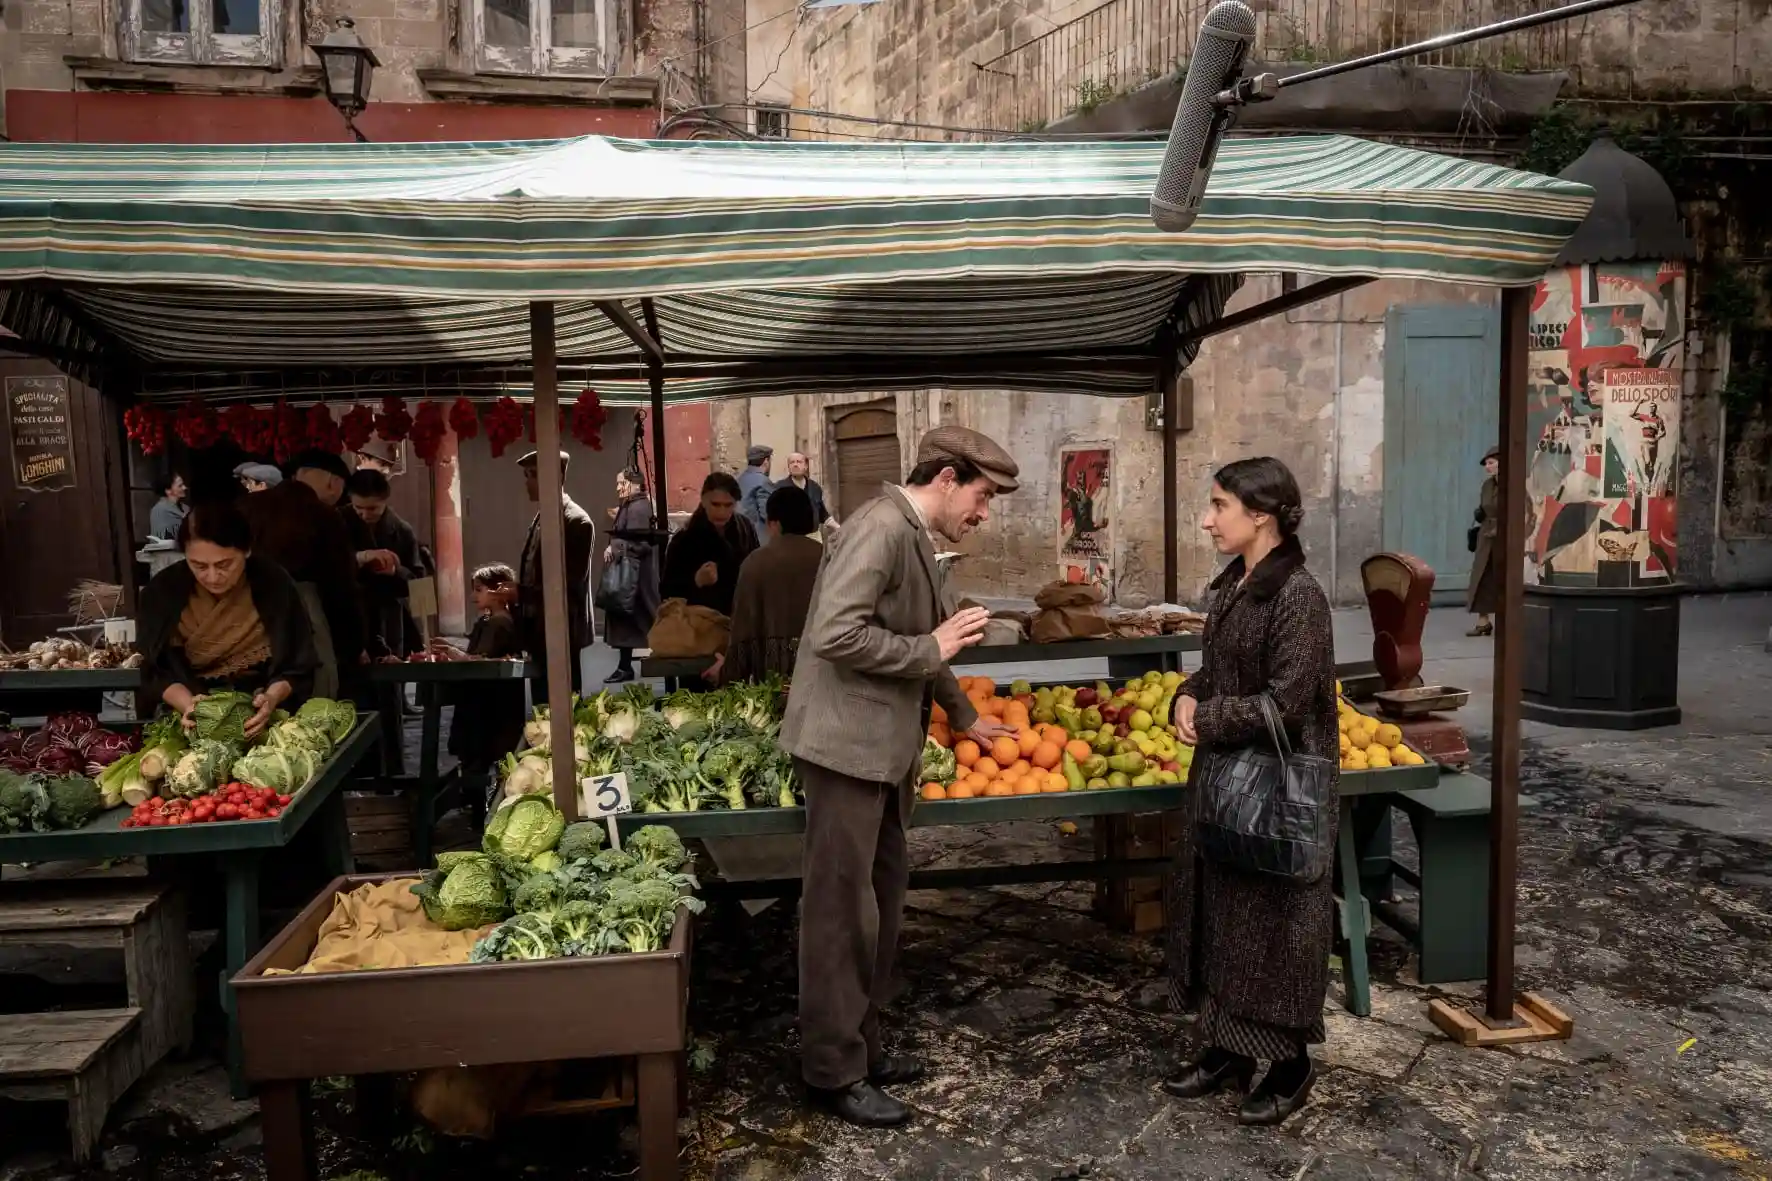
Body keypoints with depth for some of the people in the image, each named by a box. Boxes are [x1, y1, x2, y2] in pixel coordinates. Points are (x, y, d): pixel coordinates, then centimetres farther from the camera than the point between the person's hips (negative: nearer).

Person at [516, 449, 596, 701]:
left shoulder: (577, 521, -13)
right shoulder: (540, 518, 14)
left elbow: (572, 579, -17)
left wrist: (530, 594, -14)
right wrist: (521, 597, 7)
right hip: (538, 627, 8)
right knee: (543, 701, 12)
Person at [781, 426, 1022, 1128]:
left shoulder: (915, 538, 15)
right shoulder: (881, 528, -17)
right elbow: (835, 635, -26)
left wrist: (963, 716, 34)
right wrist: (931, 648, -17)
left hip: (884, 748, 10)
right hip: (848, 746, -10)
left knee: (879, 902, 16)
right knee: (842, 912, 0)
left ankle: (860, 1044, 29)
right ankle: (834, 1073, 13)